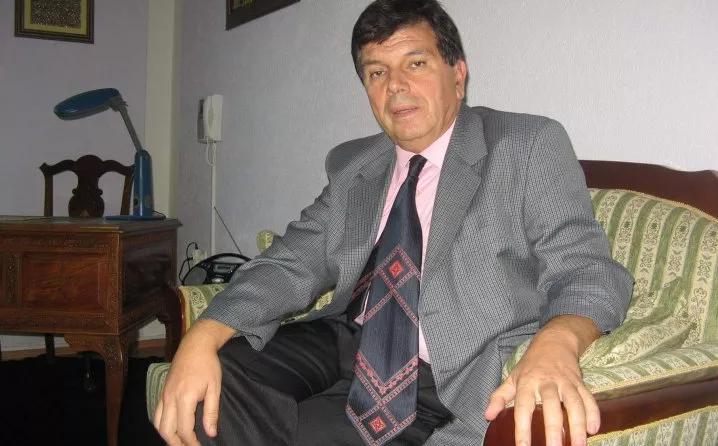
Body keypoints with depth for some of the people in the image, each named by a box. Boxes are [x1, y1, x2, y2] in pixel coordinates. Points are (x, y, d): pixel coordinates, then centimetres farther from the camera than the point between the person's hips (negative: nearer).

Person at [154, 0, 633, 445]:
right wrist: (202, 337, -14)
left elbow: (586, 271, -10)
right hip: (344, 343, 5)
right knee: (202, 395, -17)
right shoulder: (351, 167, 12)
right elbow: (293, 263, 5)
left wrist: (554, 345, -34)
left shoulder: (531, 145, -2)